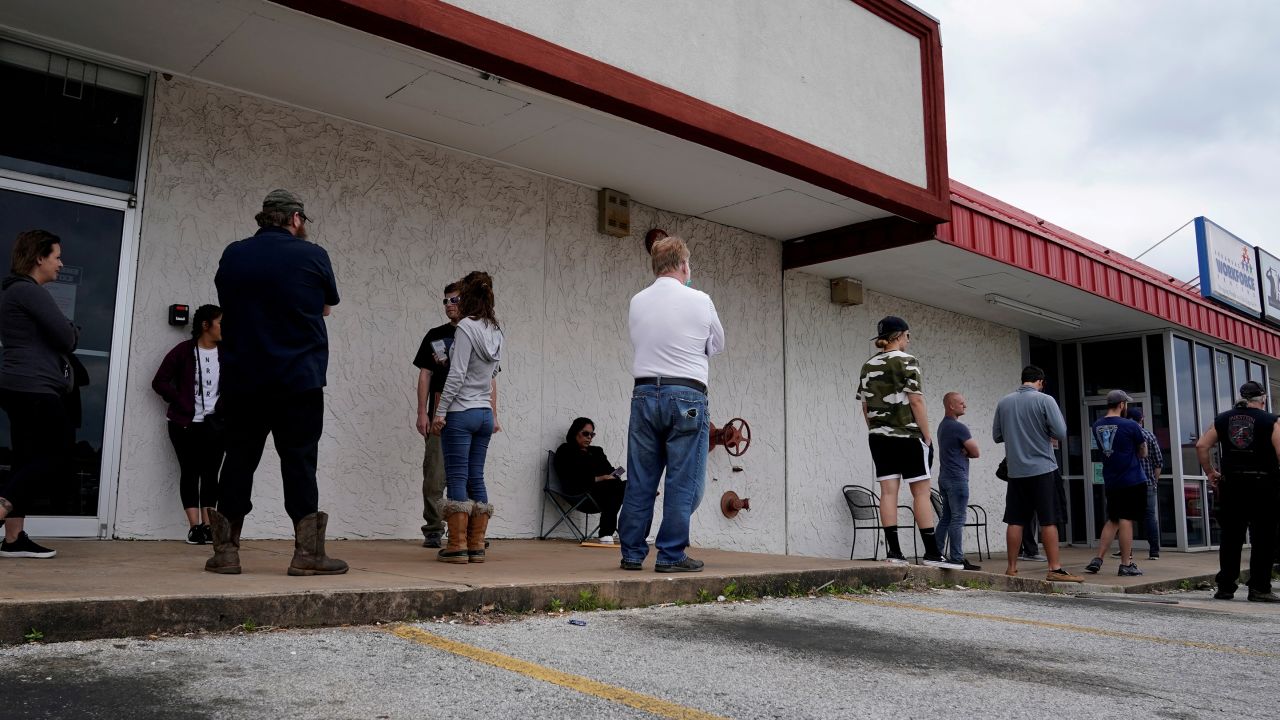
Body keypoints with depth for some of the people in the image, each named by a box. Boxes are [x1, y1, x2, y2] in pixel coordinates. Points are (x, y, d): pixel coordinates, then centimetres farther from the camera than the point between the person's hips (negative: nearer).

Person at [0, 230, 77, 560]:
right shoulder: (30, 291, -11)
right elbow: (67, 338, -14)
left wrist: (64, 335, 4)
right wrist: (73, 332, 7)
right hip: (35, 387, -10)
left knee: (27, 459, 7)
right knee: (58, 453, -5)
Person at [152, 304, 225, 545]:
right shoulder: (184, 350, -3)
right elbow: (160, 382, -3)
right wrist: (182, 404, -9)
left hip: (216, 425, 3)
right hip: (186, 424, -3)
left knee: (210, 473, 1)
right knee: (190, 473, -3)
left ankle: (207, 525, 4)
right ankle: (194, 526, -3)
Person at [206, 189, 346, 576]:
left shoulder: (232, 255, 6)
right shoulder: (312, 256, -4)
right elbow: (325, 308, 10)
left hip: (242, 379, 3)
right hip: (299, 379, -3)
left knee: (239, 460, 10)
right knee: (299, 463, 0)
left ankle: (225, 551, 12)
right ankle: (307, 552, 0)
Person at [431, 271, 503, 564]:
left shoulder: (466, 326, -11)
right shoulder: (496, 331, 11)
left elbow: (457, 375, -15)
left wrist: (440, 411, -12)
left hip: (461, 413, -7)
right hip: (485, 413, 7)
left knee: (457, 479, -2)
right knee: (476, 479, 9)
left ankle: (457, 545, 0)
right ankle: (477, 546, 11)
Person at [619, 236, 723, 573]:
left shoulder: (637, 302, 6)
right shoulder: (699, 301, -4)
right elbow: (717, 345, 11)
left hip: (645, 394, 4)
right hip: (686, 396, -4)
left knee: (640, 481, 9)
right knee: (683, 482, 2)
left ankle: (632, 553, 13)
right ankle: (670, 554, 2)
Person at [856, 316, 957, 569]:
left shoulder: (867, 366, 11)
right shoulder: (907, 361, -6)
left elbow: (865, 407, 12)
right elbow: (916, 401, -11)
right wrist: (927, 436, -7)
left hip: (878, 436, 6)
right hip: (907, 435, -6)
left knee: (888, 492, 3)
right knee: (921, 492, -1)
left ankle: (893, 550, 2)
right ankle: (932, 553, 0)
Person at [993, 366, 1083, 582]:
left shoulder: (1003, 402, 5)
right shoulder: (1045, 400, -7)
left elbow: (996, 436, 11)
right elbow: (1060, 434, -10)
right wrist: (1043, 431, 10)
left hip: (1015, 470, 4)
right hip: (1042, 468, -4)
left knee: (1015, 521, 7)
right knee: (1048, 521, 0)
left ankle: (1012, 568, 11)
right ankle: (1055, 569, 1)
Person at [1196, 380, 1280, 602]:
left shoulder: (1223, 420, 9)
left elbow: (1201, 446, 2)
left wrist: (1210, 472, 9)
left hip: (1230, 484, 4)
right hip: (1262, 484, -3)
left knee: (1230, 538, 8)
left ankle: (1225, 588, 10)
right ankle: (1259, 589, 3)